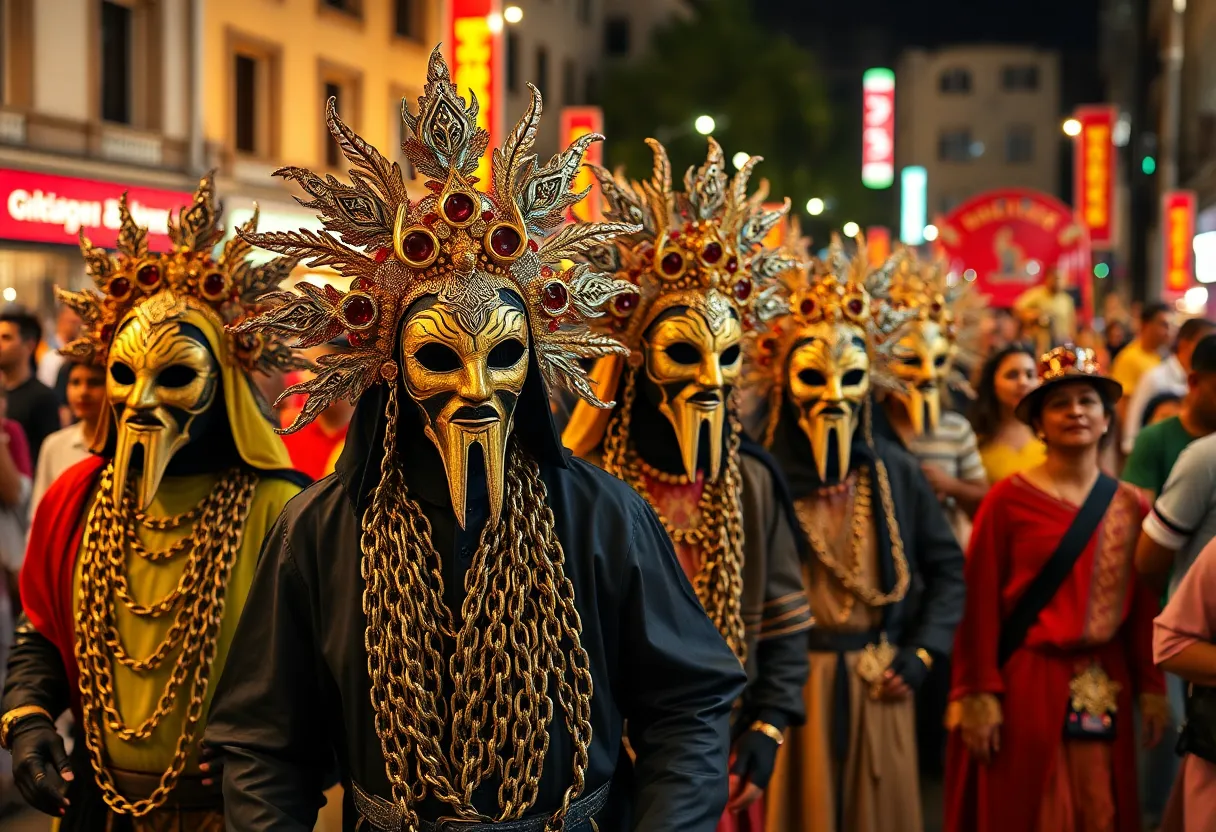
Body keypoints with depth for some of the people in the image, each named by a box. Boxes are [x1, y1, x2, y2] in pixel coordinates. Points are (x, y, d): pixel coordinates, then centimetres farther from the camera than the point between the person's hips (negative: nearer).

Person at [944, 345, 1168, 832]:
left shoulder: (1130, 507, 6)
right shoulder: (1008, 499, -7)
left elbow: (1143, 607, 8)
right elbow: (980, 603, -9)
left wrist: (1151, 687, 6)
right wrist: (978, 695, -13)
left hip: (1104, 691, 4)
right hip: (1023, 682, -4)